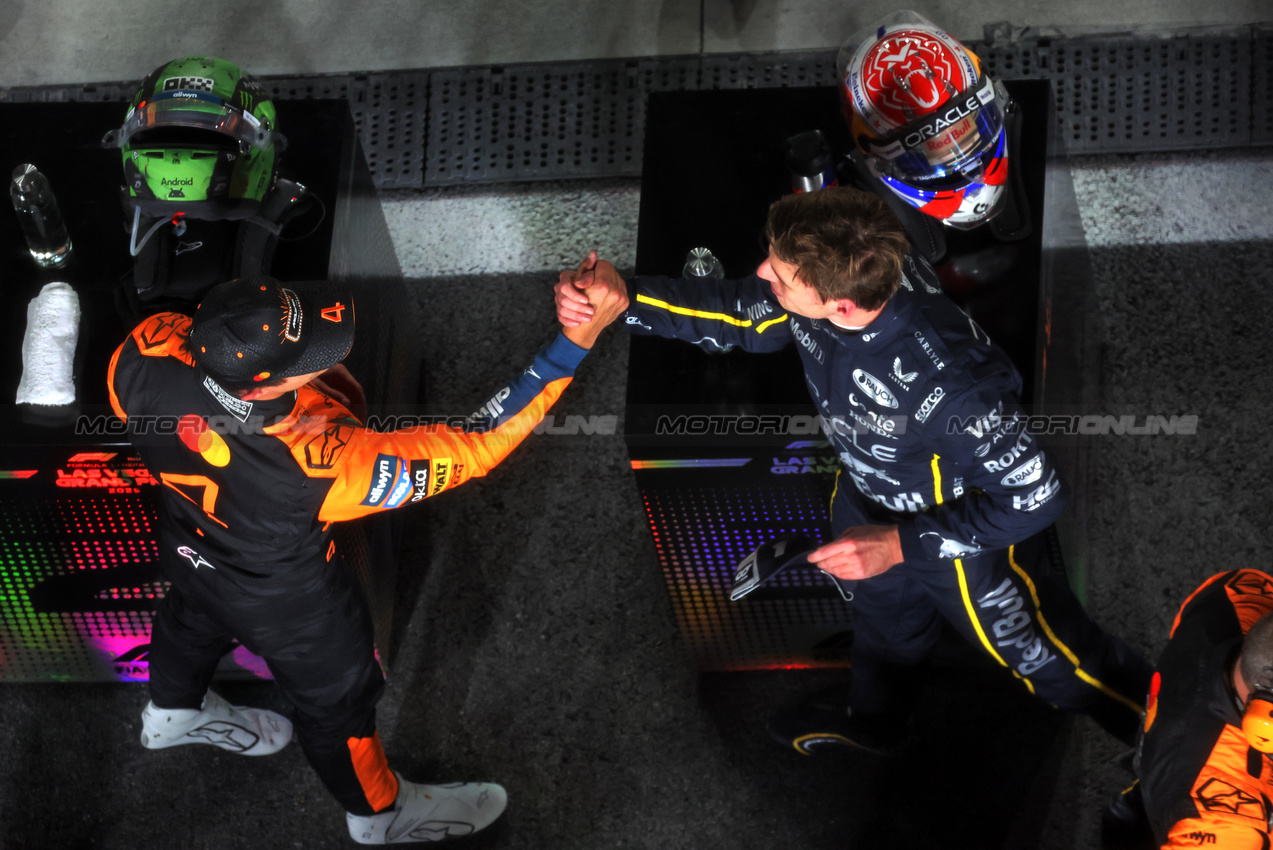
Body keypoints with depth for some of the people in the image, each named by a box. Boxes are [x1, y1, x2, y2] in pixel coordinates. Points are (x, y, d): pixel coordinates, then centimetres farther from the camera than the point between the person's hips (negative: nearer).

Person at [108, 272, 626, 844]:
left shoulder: (145, 353, -39)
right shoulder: (317, 468, -50)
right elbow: (476, 444, -43)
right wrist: (579, 339, -49)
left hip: (187, 551, 5)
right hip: (280, 599, -5)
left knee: (195, 617, 39)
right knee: (335, 694, 26)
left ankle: (173, 712, 72)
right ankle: (379, 812, 57)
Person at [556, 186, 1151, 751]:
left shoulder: (944, 381, -48)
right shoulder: (837, 274, -30)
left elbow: (1033, 494, -34)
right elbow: (741, 315, -7)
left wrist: (900, 544, -31)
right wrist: (621, 298, -20)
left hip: (964, 523, -7)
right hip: (869, 489, 7)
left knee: (1051, 660, 16)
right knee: (878, 601, 36)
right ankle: (870, 716, 68)